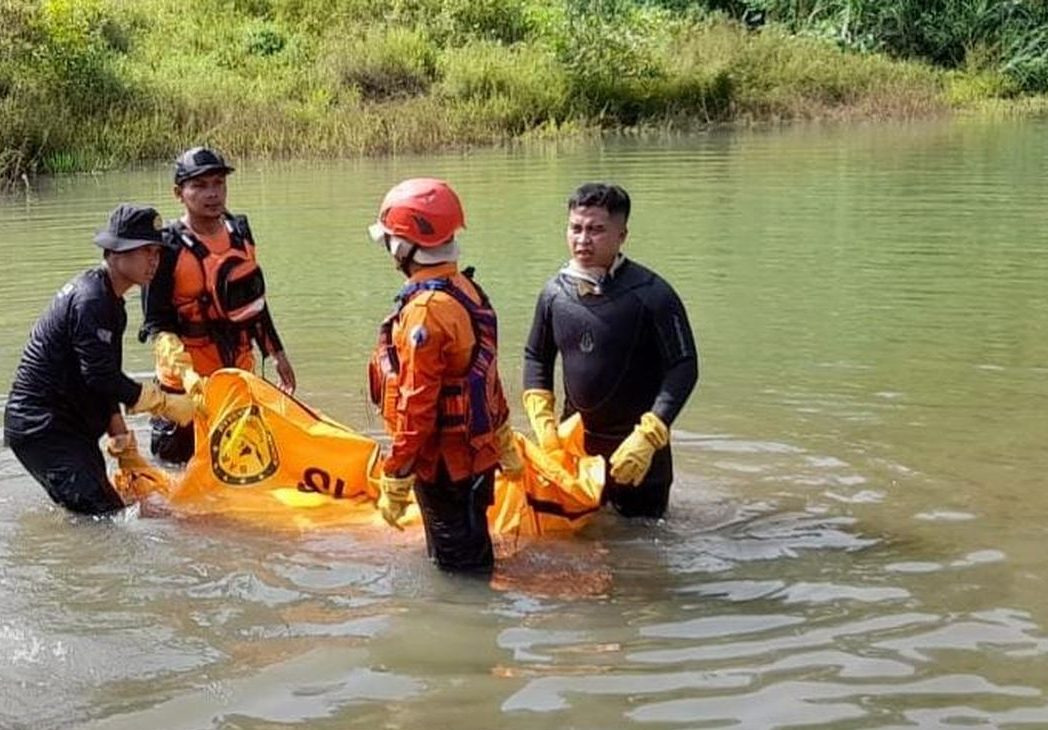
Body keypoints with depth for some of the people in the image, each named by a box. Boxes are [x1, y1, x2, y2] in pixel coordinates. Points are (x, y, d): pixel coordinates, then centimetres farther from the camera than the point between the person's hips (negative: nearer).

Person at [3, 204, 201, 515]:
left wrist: (121, 441, 13)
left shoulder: (111, 302, 16)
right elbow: (100, 376, -22)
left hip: (69, 426, 10)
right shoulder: (90, 300, -17)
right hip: (43, 428, -10)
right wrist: (166, 403, -14)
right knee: (106, 515, -18)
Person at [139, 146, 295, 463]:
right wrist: (187, 375, -29)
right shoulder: (168, 249, -15)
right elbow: (156, 325, -16)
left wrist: (276, 353, 18)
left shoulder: (240, 233, 5)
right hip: (186, 386, -6)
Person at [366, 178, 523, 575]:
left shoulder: (425, 310, -23)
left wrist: (395, 479, -17)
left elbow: (415, 407, -23)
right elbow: (487, 378, 16)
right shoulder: (468, 291, 6)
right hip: (476, 455, 9)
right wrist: (505, 445, 25)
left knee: (460, 570, 3)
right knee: (469, 560, 22)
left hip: (445, 467, -9)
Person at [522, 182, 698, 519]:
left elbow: (684, 367, -17)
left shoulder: (652, 295, -18)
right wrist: (543, 423, 0)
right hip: (574, 439, 4)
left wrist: (648, 437, -24)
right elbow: (536, 356, 11)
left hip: (635, 445, -4)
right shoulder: (556, 292, -3)